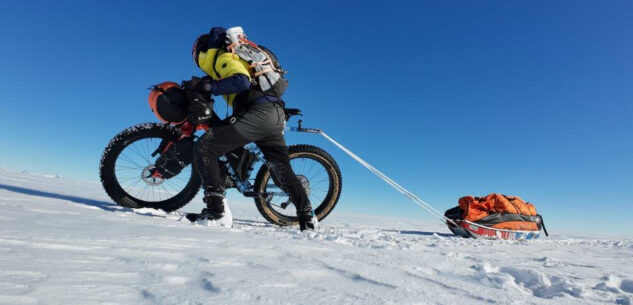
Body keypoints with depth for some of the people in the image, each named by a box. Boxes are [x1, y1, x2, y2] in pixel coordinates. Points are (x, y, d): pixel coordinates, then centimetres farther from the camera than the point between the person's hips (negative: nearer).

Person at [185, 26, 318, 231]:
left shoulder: (223, 58, 3)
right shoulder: (235, 58, 33)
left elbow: (241, 81, -16)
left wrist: (211, 86, -4)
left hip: (257, 112, -9)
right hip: (277, 115, 10)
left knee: (204, 148, -5)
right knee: (282, 168, 18)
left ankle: (217, 211, -13)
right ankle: (307, 216, 21)